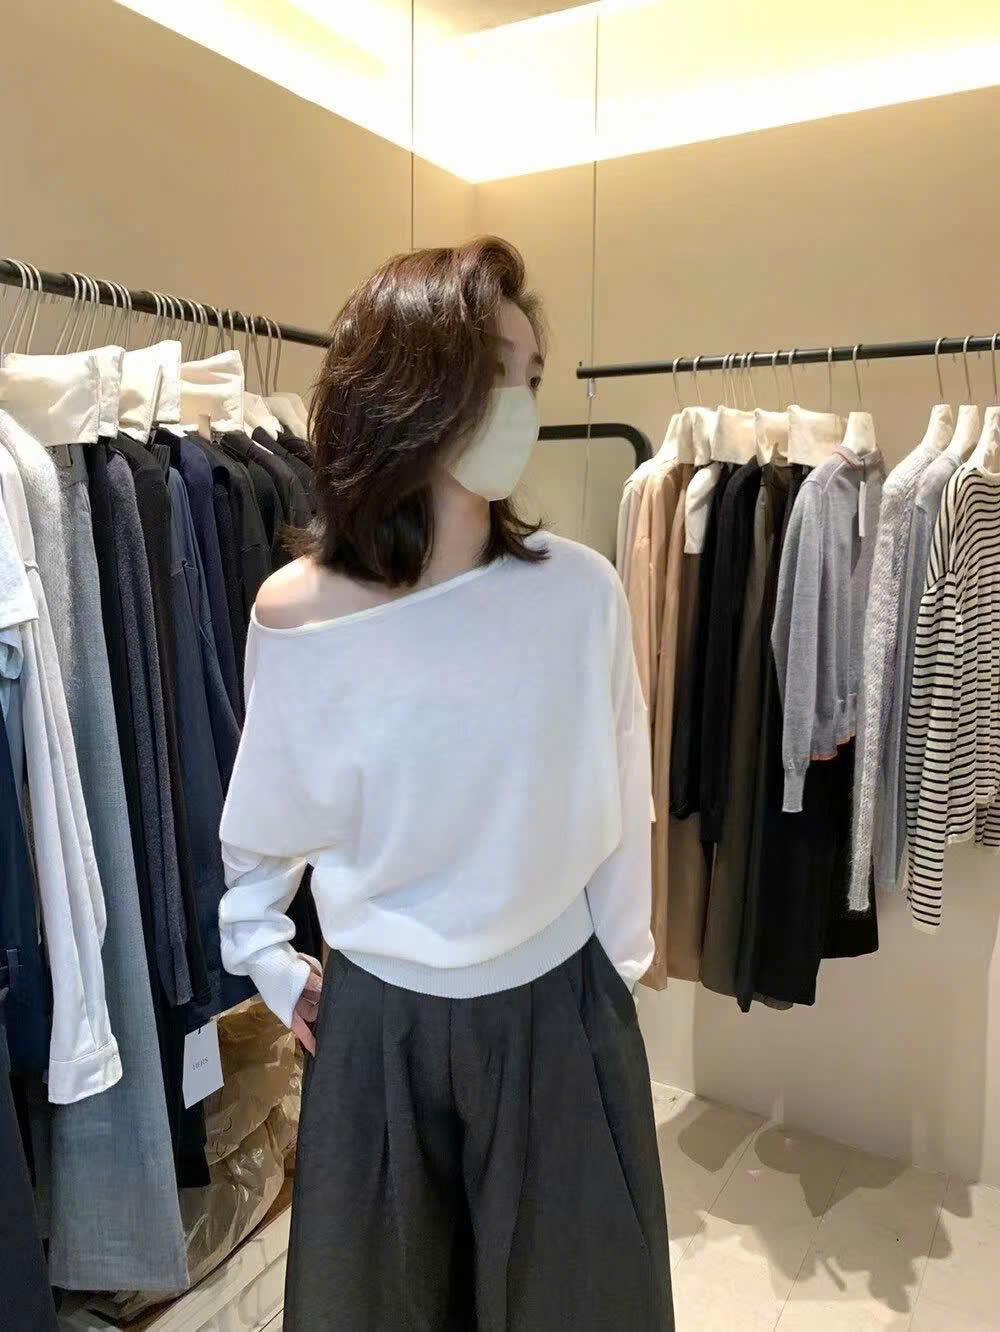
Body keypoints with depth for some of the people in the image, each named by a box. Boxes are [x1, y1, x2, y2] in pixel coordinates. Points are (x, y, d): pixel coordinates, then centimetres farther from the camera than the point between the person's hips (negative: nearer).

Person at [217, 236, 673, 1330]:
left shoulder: (581, 589, -15)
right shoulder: (294, 616, -14)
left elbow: (617, 805, -3)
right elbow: (262, 824, 3)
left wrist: (618, 964, 7)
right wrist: (268, 963, 8)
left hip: (560, 1012, 0)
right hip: (377, 1025, 1)